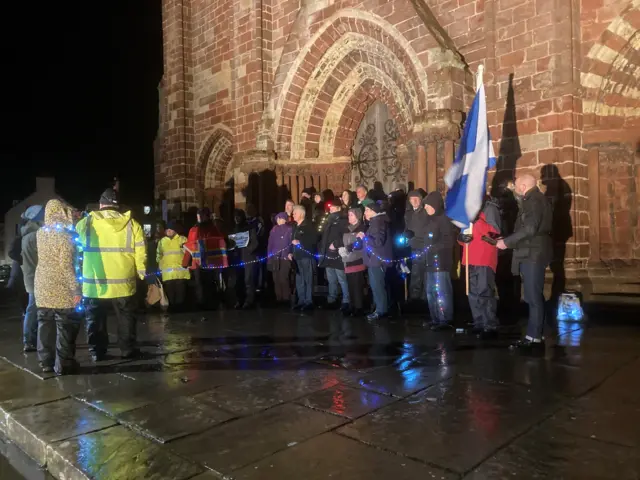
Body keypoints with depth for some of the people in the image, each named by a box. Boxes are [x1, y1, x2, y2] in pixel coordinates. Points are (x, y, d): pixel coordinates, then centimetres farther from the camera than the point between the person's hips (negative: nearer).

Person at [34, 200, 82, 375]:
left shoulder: (41, 233, 4)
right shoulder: (65, 235, -16)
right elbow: (66, 265, -20)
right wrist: (76, 289, -16)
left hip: (43, 287, 7)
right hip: (62, 290, -7)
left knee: (45, 326, 13)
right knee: (65, 328, 3)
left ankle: (46, 362, 21)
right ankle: (63, 364, 9)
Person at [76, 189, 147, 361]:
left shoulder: (87, 222, -2)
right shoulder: (131, 223, -3)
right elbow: (140, 253, -3)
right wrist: (141, 274, 8)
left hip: (94, 283, 0)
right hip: (123, 283, 0)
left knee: (95, 319, 15)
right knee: (126, 318, 14)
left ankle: (97, 351, 19)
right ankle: (128, 349, 18)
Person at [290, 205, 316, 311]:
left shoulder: (308, 225, -7)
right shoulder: (295, 226, 17)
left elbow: (313, 239, -17)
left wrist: (300, 242, -18)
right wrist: (291, 252, 12)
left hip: (306, 256, -8)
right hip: (297, 256, 8)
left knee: (308, 279, -4)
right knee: (299, 281, 10)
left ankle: (309, 302, 0)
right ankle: (301, 301, 17)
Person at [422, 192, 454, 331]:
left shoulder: (444, 219, -10)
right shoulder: (430, 220, 16)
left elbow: (448, 242, -16)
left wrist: (431, 249, -18)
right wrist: (425, 253, 8)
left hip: (440, 262, -9)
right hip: (430, 262, 9)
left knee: (441, 292, -6)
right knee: (431, 293, 13)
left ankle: (445, 321, 1)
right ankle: (436, 319, 21)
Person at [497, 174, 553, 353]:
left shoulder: (534, 201, -14)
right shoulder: (535, 200, 18)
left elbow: (529, 229, -23)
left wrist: (507, 242, -16)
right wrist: (509, 241, 13)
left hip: (533, 255, -10)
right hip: (532, 254, 10)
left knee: (534, 298, -8)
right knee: (534, 298, 12)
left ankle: (535, 339, -4)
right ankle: (534, 336, 17)